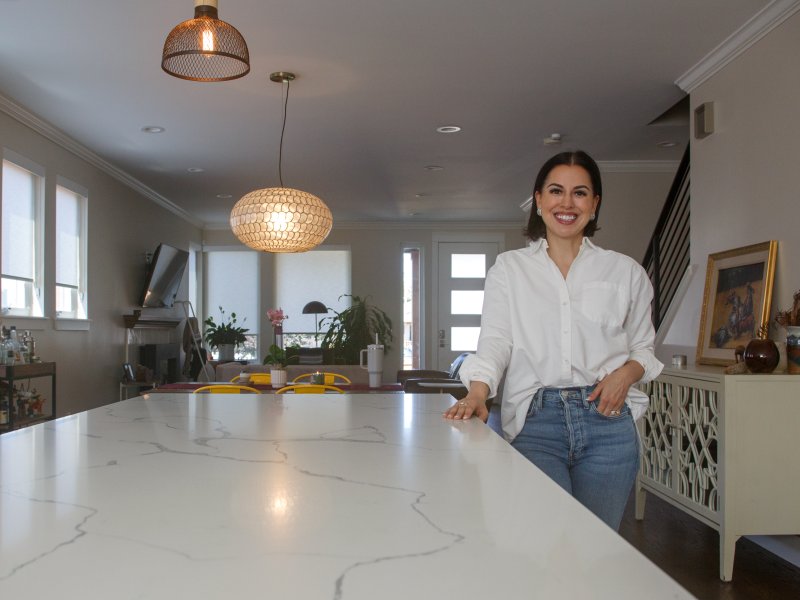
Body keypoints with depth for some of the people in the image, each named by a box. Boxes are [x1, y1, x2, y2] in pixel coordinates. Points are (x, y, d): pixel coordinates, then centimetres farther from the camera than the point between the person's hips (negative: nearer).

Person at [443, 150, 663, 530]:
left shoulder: (625, 271, 11)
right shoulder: (509, 267, 9)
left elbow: (643, 347, 17)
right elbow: (494, 341, 1)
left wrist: (626, 372, -5)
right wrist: (477, 392, -17)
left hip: (607, 420, 2)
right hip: (535, 420, -1)